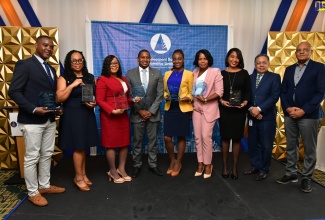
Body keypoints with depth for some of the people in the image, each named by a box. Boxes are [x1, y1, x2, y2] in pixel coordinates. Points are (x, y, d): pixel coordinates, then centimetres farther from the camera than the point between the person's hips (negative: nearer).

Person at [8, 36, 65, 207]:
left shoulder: (51, 69, 15)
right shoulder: (24, 65, -8)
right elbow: (13, 91, -14)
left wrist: (57, 108, 1)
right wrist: (34, 109, -22)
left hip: (50, 120, 8)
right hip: (32, 120, -7)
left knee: (47, 155, 15)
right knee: (32, 157, 4)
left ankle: (44, 185, 31)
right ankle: (33, 192, 19)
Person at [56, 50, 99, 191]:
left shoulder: (90, 77, 11)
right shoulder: (64, 78, -2)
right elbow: (59, 98, -12)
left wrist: (94, 103, -5)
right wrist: (72, 85, -19)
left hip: (87, 115, 5)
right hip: (72, 116, -4)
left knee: (84, 147, 12)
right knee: (78, 147, -1)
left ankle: (83, 174, 25)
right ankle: (78, 178, 14)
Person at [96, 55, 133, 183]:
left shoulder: (123, 80, 17)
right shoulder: (102, 80, -7)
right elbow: (99, 101, -13)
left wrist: (133, 100, 4)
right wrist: (113, 111, -22)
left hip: (124, 115, 7)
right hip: (110, 116, -7)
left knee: (125, 142, 9)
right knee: (111, 143, 1)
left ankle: (122, 169, 23)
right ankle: (112, 171, 16)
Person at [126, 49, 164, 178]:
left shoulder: (157, 73, 2)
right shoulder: (130, 73, 0)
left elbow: (160, 94, -2)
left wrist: (151, 111, -9)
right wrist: (139, 111, -9)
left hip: (153, 113, 1)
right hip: (137, 114, -1)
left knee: (153, 141, 9)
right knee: (137, 141, 8)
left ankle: (153, 165, 23)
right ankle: (136, 165, 23)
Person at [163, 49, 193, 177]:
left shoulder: (189, 74, 0)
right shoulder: (167, 74, 13)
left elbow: (192, 93, 0)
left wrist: (187, 98, -19)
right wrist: (166, 96, -5)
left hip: (183, 109, -3)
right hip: (170, 108, 3)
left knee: (181, 137, 7)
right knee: (167, 138, 0)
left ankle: (178, 163, 24)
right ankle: (172, 160, 25)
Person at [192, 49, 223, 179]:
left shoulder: (215, 72, -5)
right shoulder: (194, 73, 10)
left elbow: (220, 92, -10)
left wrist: (205, 99, -17)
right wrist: (192, 102, 2)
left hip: (209, 108, -5)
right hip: (197, 108, 5)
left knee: (206, 136, -7)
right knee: (197, 137, 5)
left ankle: (208, 164, 10)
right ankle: (200, 163, 18)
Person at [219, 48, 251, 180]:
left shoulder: (244, 73, 5)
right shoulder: (221, 73, 6)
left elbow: (248, 91, 3)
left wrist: (245, 102, -14)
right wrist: (222, 101, -15)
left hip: (239, 110, 0)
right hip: (225, 110, 0)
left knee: (237, 138, 5)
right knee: (225, 137, 5)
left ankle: (235, 167, 17)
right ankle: (225, 166, 17)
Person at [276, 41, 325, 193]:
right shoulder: (289, 69, 14)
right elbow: (283, 91, 10)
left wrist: (304, 110, -16)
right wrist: (287, 108, -7)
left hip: (309, 115, -4)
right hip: (289, 114, 4)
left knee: (309, 148, 4)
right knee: (291, 146, 11)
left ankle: (306, 178, 18)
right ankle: (291, 173, 24)